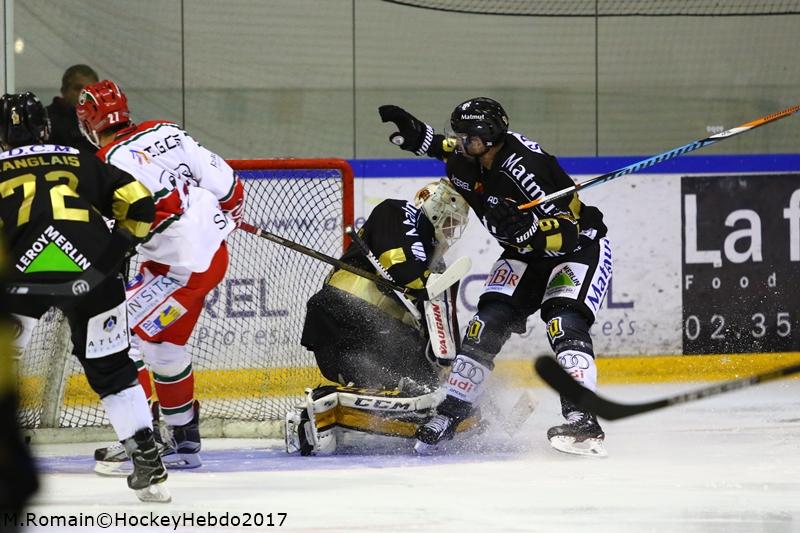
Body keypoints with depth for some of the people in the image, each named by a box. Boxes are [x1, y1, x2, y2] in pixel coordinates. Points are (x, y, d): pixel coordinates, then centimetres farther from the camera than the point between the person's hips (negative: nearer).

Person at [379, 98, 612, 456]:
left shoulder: (524, 168, -33)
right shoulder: (474, 158, -9)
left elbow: (566, 232, -33)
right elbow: (451, 151, 20)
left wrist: (523, 225, -48)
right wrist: (417, 135, 6)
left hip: (580, 246, -8)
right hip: (528, 251, 8)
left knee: (564, 323, -28)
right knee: (490, 320, -6)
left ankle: (583, 422, -37)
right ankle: (450, 413, -1)